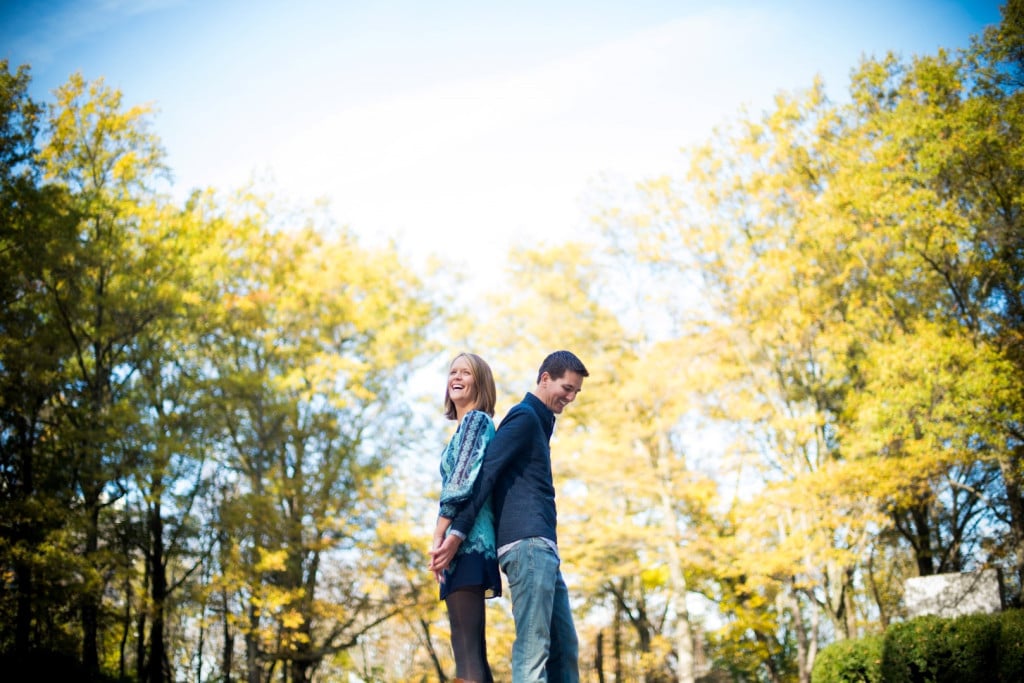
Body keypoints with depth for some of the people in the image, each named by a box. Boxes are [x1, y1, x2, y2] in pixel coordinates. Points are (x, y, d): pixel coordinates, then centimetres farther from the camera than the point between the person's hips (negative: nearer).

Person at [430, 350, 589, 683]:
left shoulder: (539, 423, 27)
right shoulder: (524, 416, -2)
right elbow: (485, 473, -12)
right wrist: (457, 533, -20)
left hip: (543, 547, 10)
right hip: (527, 543, -10)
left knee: (565, 648, 6)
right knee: (533, 648, -16)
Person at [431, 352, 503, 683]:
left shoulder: (475, 419, -2)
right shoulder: (475, 424, 25)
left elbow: (461, 483, -14)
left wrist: (439, 537, -16)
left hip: (465, 541, -10)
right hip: (471, 542, 10)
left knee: (466, 647, -14)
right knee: (472, 648, 9)